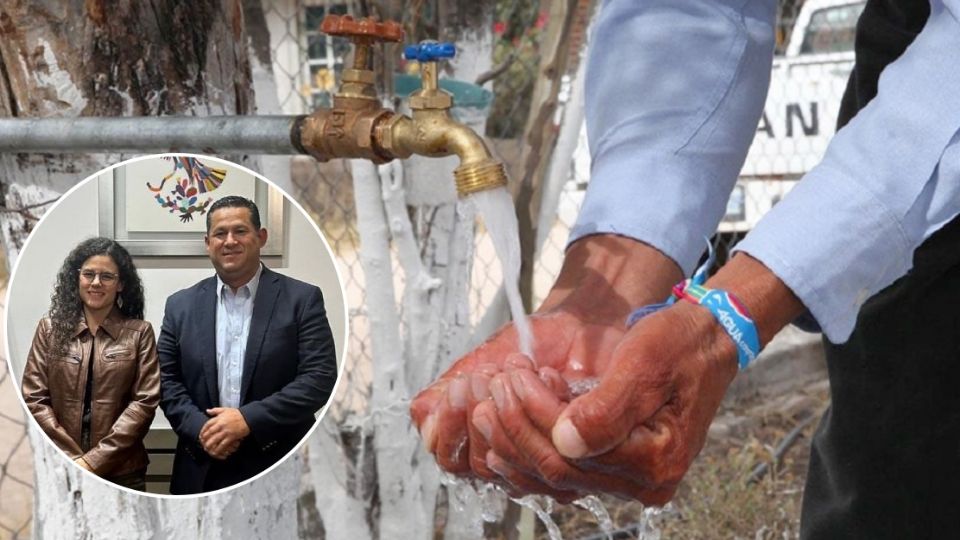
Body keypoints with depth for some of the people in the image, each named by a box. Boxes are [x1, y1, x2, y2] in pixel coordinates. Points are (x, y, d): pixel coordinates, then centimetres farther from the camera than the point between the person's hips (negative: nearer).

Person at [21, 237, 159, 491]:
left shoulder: (139, 333, 1)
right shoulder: (50, 328, 5)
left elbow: (145, 402, -6)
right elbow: (34, 399, 0)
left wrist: (95, 461, -14)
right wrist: (73, 459, -11)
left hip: (121, 472, -1)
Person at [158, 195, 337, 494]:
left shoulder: (302, 299, -1)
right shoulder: (181, 305, 9)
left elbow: (320, 378, -9)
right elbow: (166, 380, 7)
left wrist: (248, 420, -17)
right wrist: (200, 429, -12)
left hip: (280, 469, -2)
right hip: (202, 471, 3)